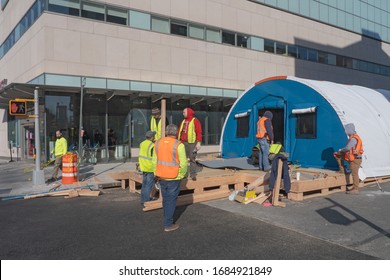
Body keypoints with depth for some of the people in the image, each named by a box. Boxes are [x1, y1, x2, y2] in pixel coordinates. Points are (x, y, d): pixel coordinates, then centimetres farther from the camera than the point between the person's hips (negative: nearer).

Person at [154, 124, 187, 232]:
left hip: (161, 177, 5)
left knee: (165, 199, 20)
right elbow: (183, 163, -15)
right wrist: (182, 175, 2)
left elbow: (155, 160, 5)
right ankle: (168, 225, 12)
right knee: (171, 200, 6)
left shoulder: (158, 143, 1)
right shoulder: (178, 145, -16)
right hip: (174, 178, -5)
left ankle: (167, 219, 35)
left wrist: (157, 173, 14)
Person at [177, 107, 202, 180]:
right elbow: (179, 132, 19)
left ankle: (193, 174, 1)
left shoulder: (195, 121, -2)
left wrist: (198, 143, -14)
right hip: (183, 143, 6)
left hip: (192, 143, -6)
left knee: (192, 159, -4)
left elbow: (199, 132, -8)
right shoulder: (183, 121, 18)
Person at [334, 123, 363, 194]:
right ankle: (342, 170, 19)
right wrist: (341, 151, 6)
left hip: (355, 159, -10)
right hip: (352, 158, 10)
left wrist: (341, 150, -11)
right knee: (337, 155, 13)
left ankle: (355, 189, 5)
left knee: (354, 174, -3)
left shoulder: (353, 139, -21)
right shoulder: (352, 137, 12)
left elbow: (347, 148, -31)